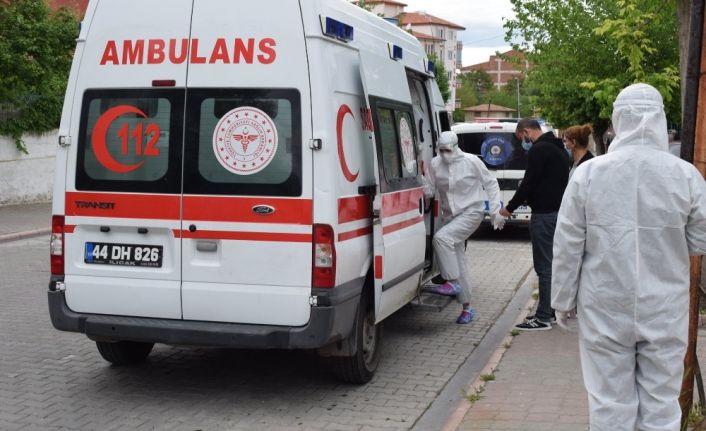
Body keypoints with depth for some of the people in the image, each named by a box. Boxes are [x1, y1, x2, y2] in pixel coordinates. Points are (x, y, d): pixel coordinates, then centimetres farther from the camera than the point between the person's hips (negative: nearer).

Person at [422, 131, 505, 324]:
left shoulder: (471, 161, -11)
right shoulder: (435, 164, -1)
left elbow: (490, 183, -3)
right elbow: (429, 191, 2)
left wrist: (496, 210, -6)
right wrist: (421, 178, -18)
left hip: (471, 212, -5)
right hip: (450, 215, 5)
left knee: (442, 237, -28)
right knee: (458, 259, 7)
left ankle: (452, 282, -16)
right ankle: (466, 307, 16)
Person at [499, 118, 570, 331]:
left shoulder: (538, 150, -15)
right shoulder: (558, 148, 17)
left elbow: (528, 183, -16)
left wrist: (510, 207, -4)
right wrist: (527, 198, 24)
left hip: (544, 214, -10)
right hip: (559, 210, 10)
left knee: (544, 266, -7)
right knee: (552, 264, 16)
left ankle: (543, 317, -3)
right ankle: (551, 310, 22)